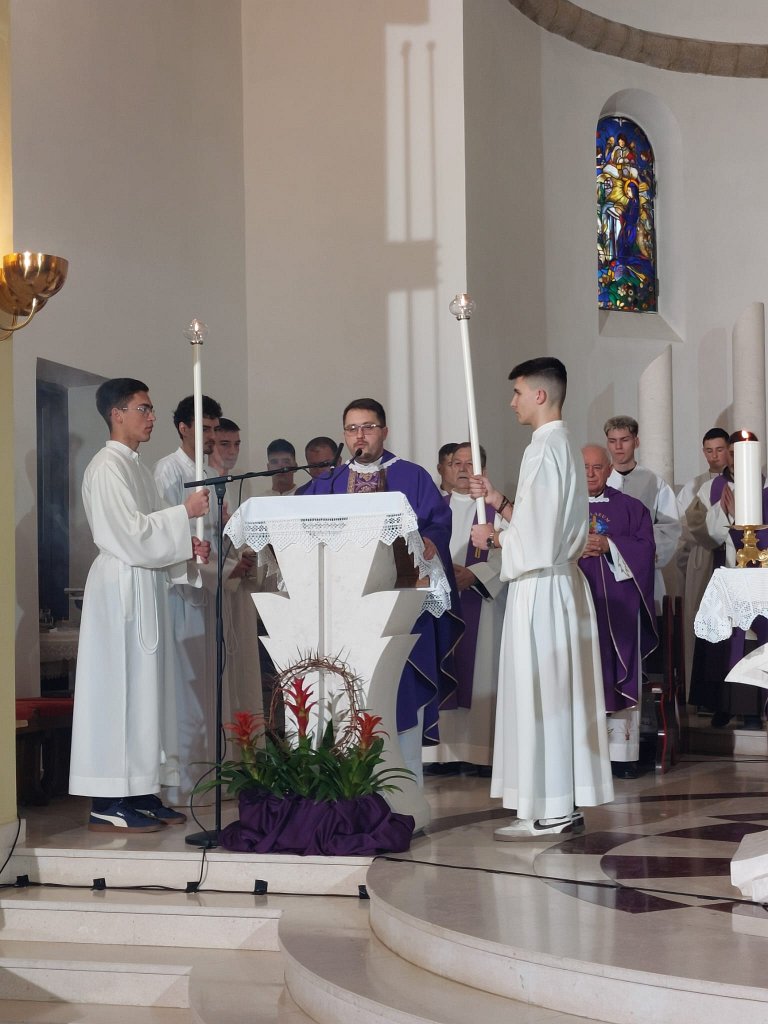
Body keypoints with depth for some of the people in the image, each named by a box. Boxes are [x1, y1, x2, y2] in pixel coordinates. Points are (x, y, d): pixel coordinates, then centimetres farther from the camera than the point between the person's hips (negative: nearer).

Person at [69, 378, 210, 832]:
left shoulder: (137, 467, 17)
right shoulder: (107, 466, -12)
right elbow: (129, 531, -19)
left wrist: (189, 548, 2)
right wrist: (185, 513, -15)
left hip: (147, 587, 10)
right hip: (121, 587, -10)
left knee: (147, 689, 9)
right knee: (120, 690, -8)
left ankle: (141, 793, 14)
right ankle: (109, 805, -6)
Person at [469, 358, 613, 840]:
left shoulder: (544, 449, -16)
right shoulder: (564, 445, 15)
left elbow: (534, 537, -20)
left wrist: (493, 537, -4)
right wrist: (499, 500, 14)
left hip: (539, 587, -10)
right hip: (564, 581, 10)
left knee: (537, 696, -5)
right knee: (559, 695, 11)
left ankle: (546, 811, 0)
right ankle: (565, 804, 16)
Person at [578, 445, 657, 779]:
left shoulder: (630, 508, 12)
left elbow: (645, 548, 2)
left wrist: (607, 545, -10)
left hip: (618, 606, 0)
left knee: (619, 675, -5)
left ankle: (622, 754, -3)